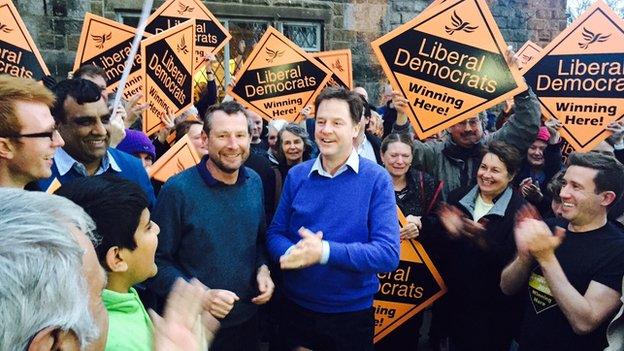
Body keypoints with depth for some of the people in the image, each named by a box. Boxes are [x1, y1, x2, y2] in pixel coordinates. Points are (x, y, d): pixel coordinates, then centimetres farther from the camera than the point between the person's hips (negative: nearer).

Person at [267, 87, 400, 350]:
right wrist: (292, 253, -23)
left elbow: (388, 254, -19)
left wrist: (325, 251, -29)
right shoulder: (296, 175, -2)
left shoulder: (377, 179, -12)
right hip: (296, 307, 2)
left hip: (353, 312, -2)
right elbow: (275, 234, 0)